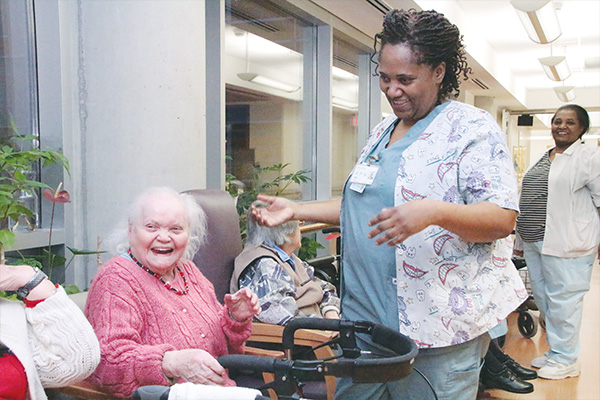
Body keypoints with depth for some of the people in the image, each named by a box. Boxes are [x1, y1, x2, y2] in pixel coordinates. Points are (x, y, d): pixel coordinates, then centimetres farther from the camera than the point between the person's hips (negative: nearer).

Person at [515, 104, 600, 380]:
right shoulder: (544, 158, 18)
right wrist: (525, 233, 20)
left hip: (565, 243, -8)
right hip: (534, 241, 8)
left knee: (562, 299, -2)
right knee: (542, 297, 13)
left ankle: (565, 359, 12)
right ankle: (554, 351, 26)